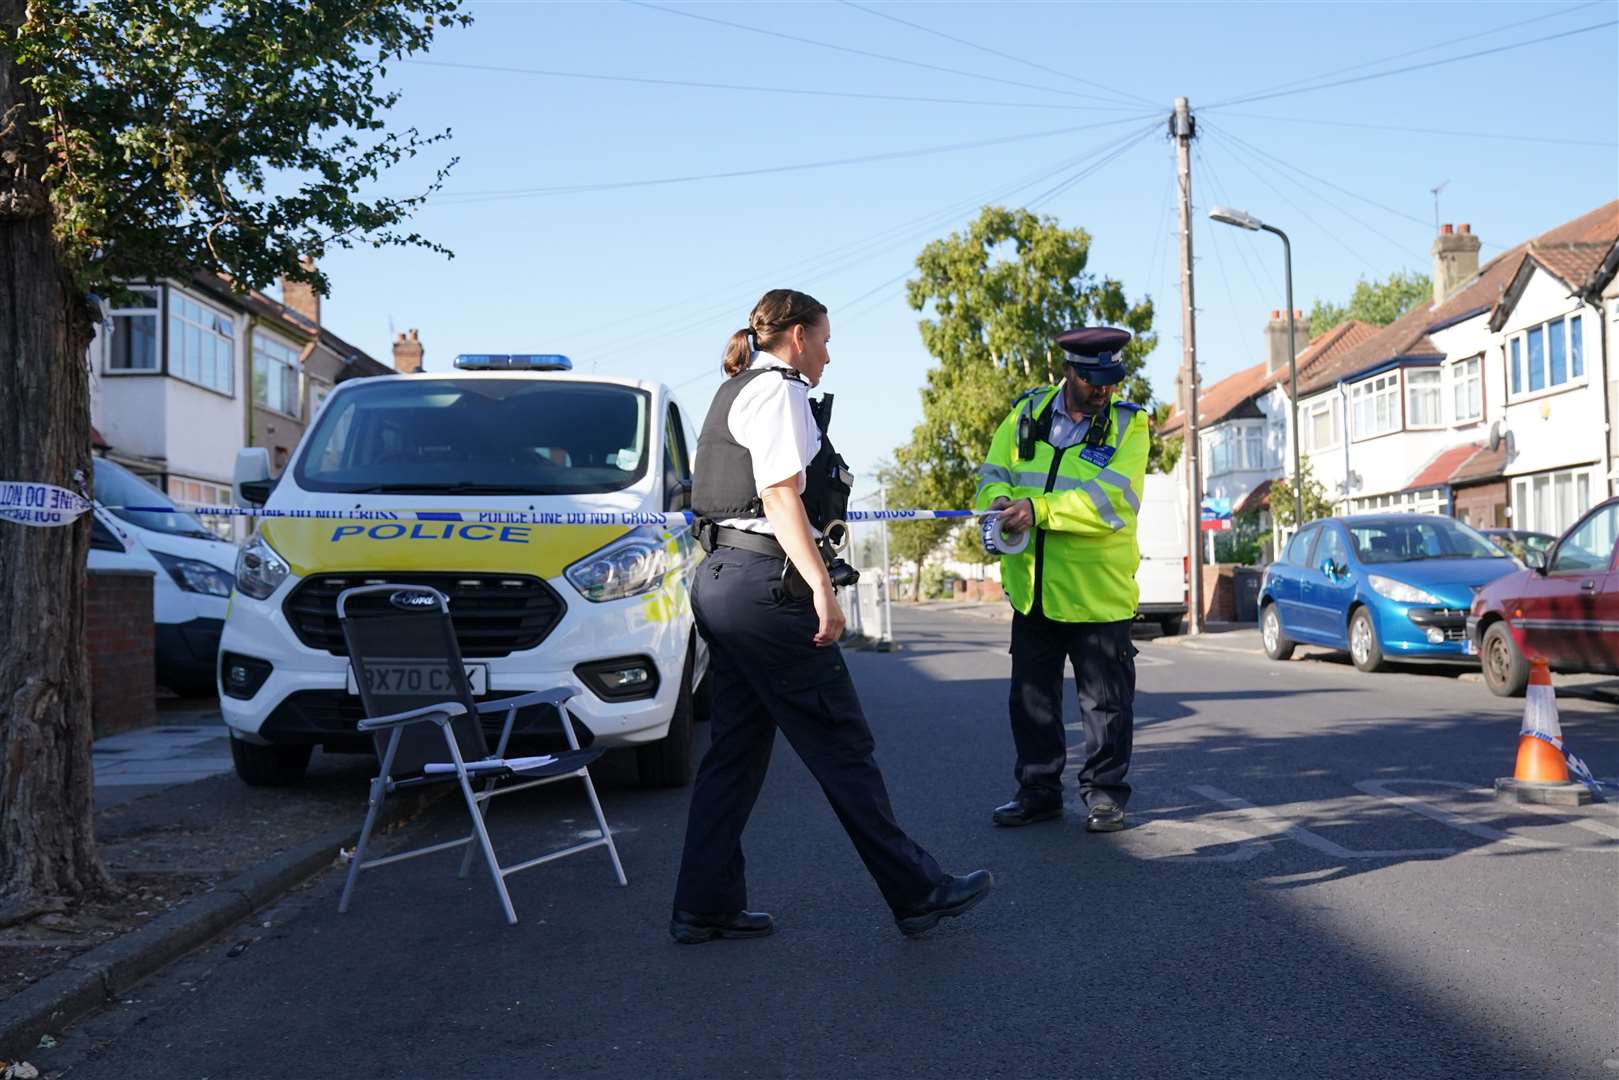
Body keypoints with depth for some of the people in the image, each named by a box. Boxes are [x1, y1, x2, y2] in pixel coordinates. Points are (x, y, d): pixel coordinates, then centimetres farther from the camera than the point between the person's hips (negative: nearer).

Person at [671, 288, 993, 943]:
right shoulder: (780, 389, -7)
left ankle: (705, 907, 14)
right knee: (841, 746, -3)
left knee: (735, 751, 11)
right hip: (765, 583, -10)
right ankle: (918, 894, 6)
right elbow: (780, 496, -17)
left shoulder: (736, 393, 23)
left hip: (719, 580, 10)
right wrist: (821, 587, -21)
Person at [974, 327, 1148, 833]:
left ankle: (1104, 792, 21)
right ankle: (1038, 790, 26)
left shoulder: (1128, 425, -6)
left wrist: (1038, 510, -28)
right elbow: (993, 474, 4)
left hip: (1099, 590, -3)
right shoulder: (1026, 414, 5)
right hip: (1032, 588, 4)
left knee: (1106, 700, 6)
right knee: (1031, 697, 13)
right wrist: (1001, 499, -20)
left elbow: (1110, 500, -20)